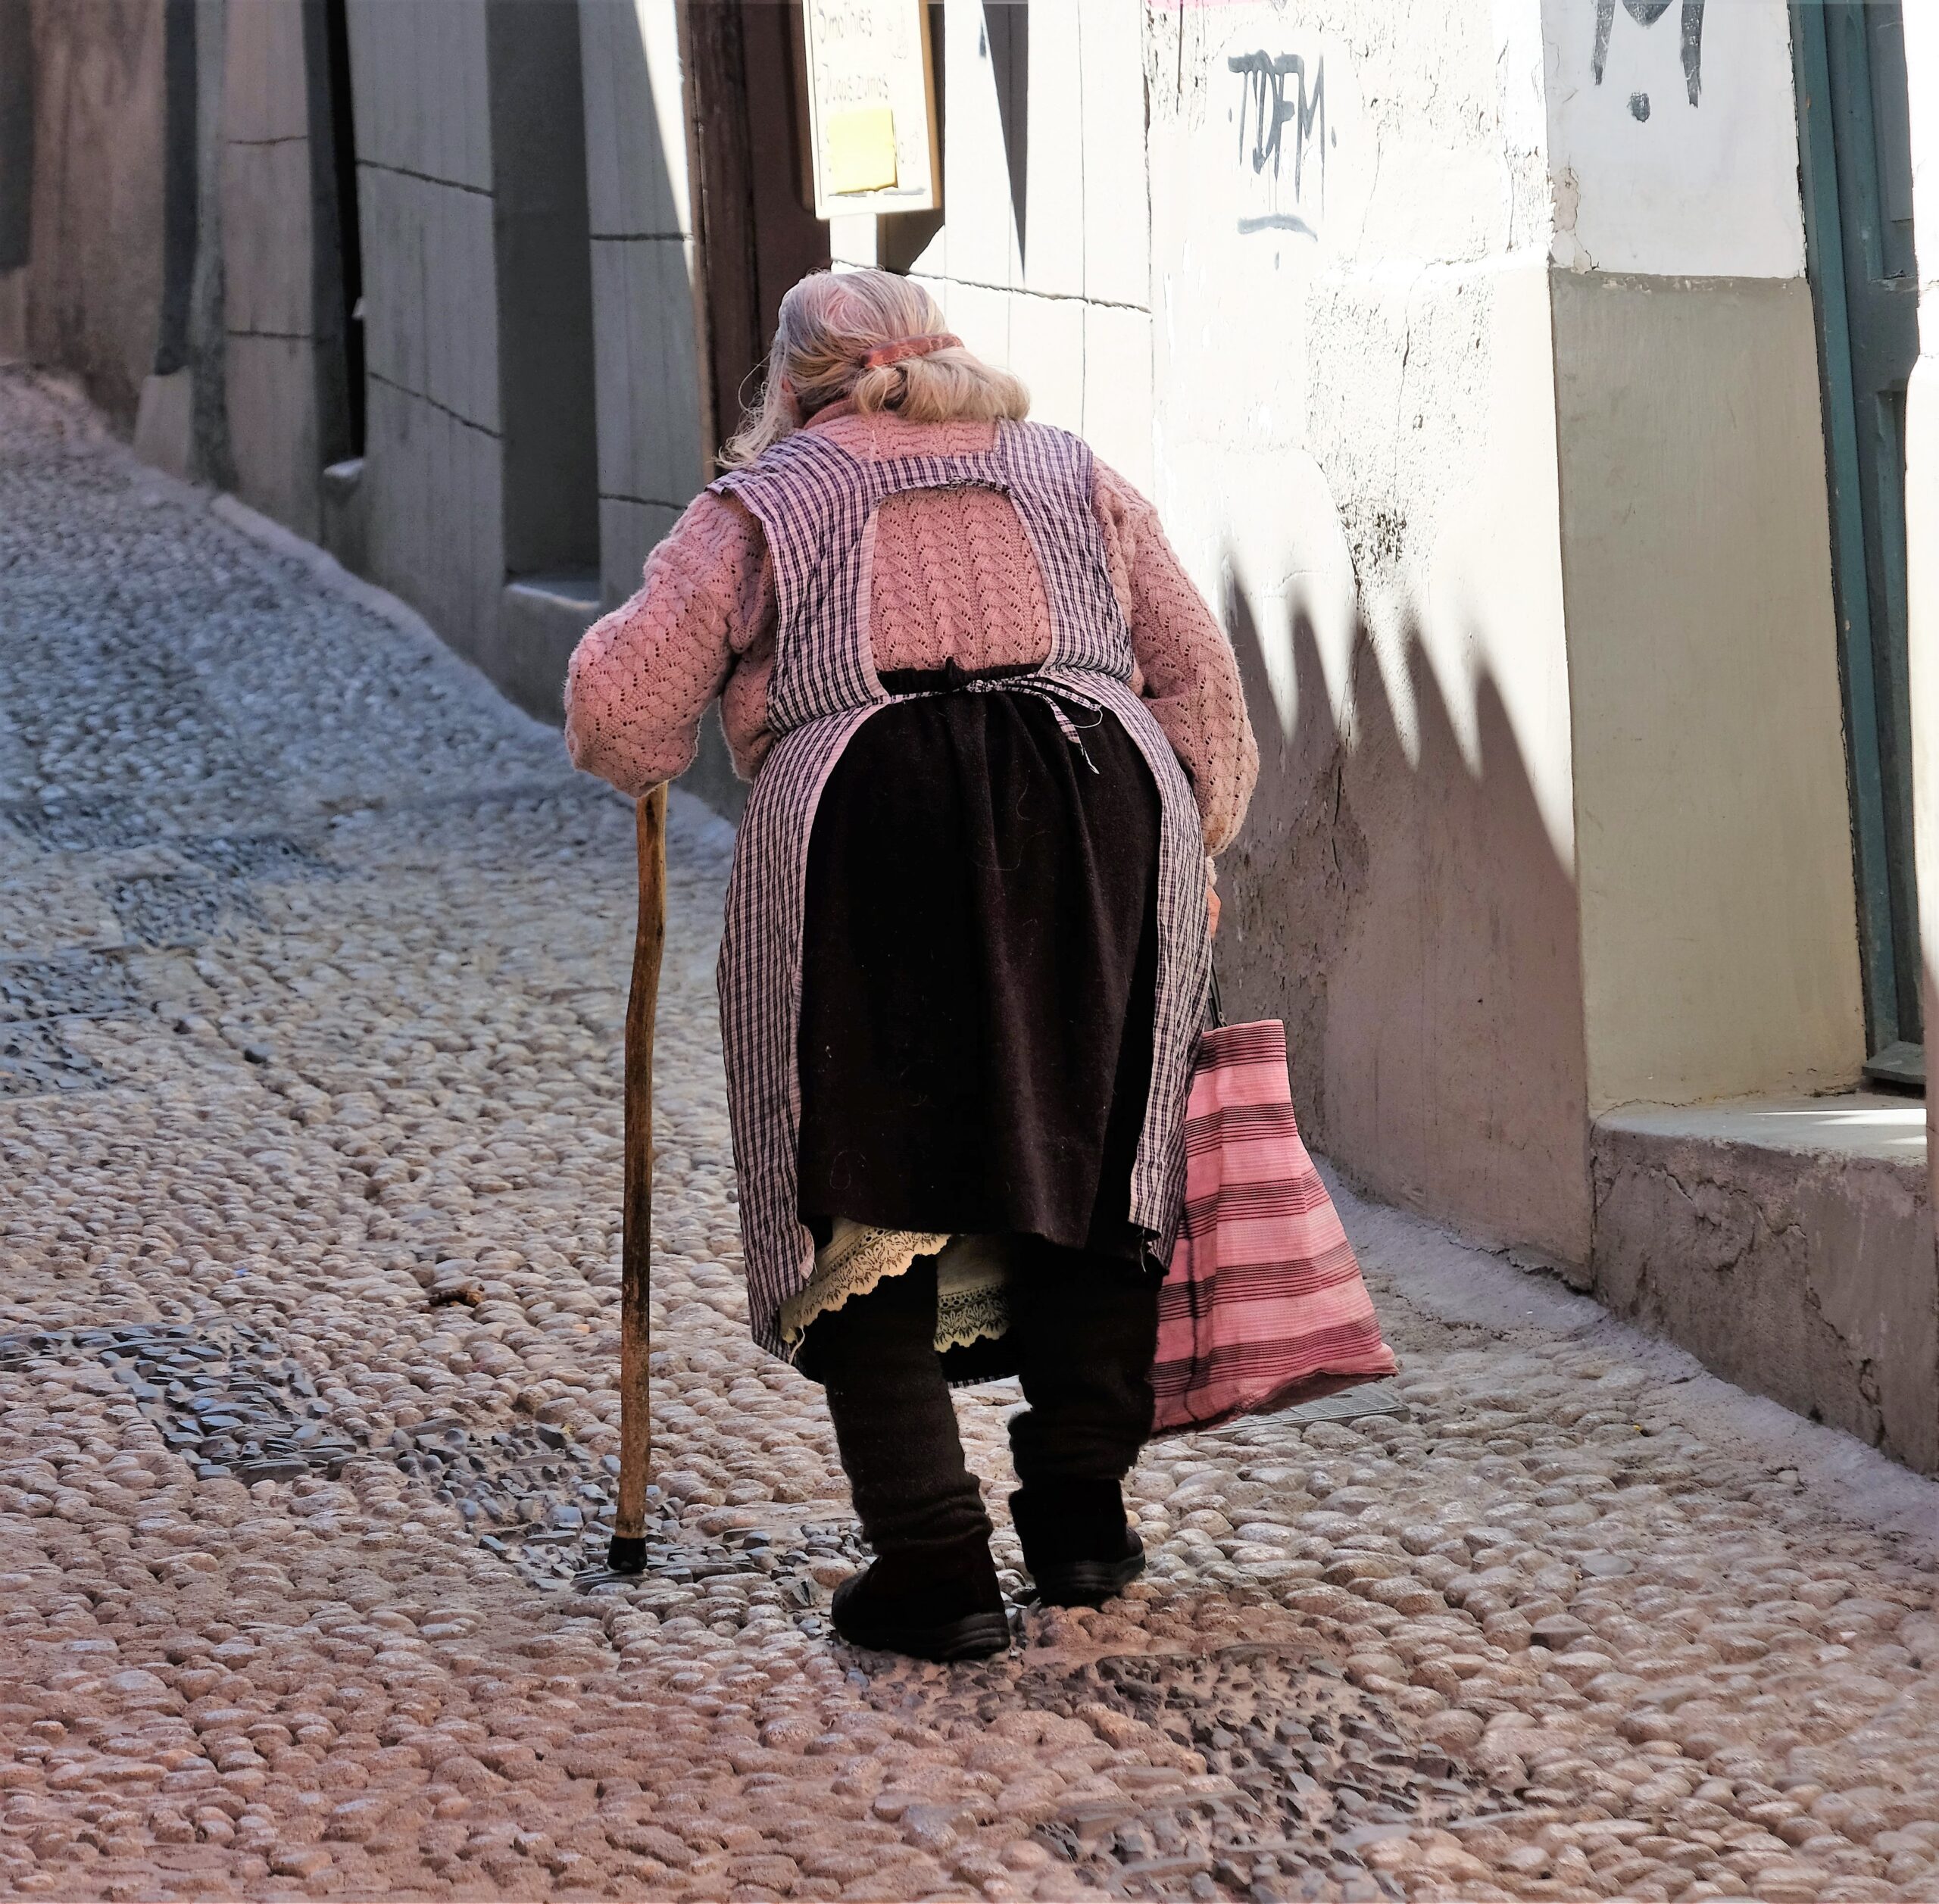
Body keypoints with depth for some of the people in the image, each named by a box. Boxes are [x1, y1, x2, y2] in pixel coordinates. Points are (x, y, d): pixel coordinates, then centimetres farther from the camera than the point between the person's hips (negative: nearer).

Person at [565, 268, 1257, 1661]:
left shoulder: (767, 504, 17)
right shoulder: (1074, 476, 26)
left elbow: (623, 703, 11)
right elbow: (1199, 675, 21)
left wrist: (650, 759, 32)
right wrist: (1194, 849, 30)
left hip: (866, 827, -3)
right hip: (1102, 803, 3)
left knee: (866, 1197, 4)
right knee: (1098, 1160, 18)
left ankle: (936, 1565, -1)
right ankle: (1082, 1505, 15)